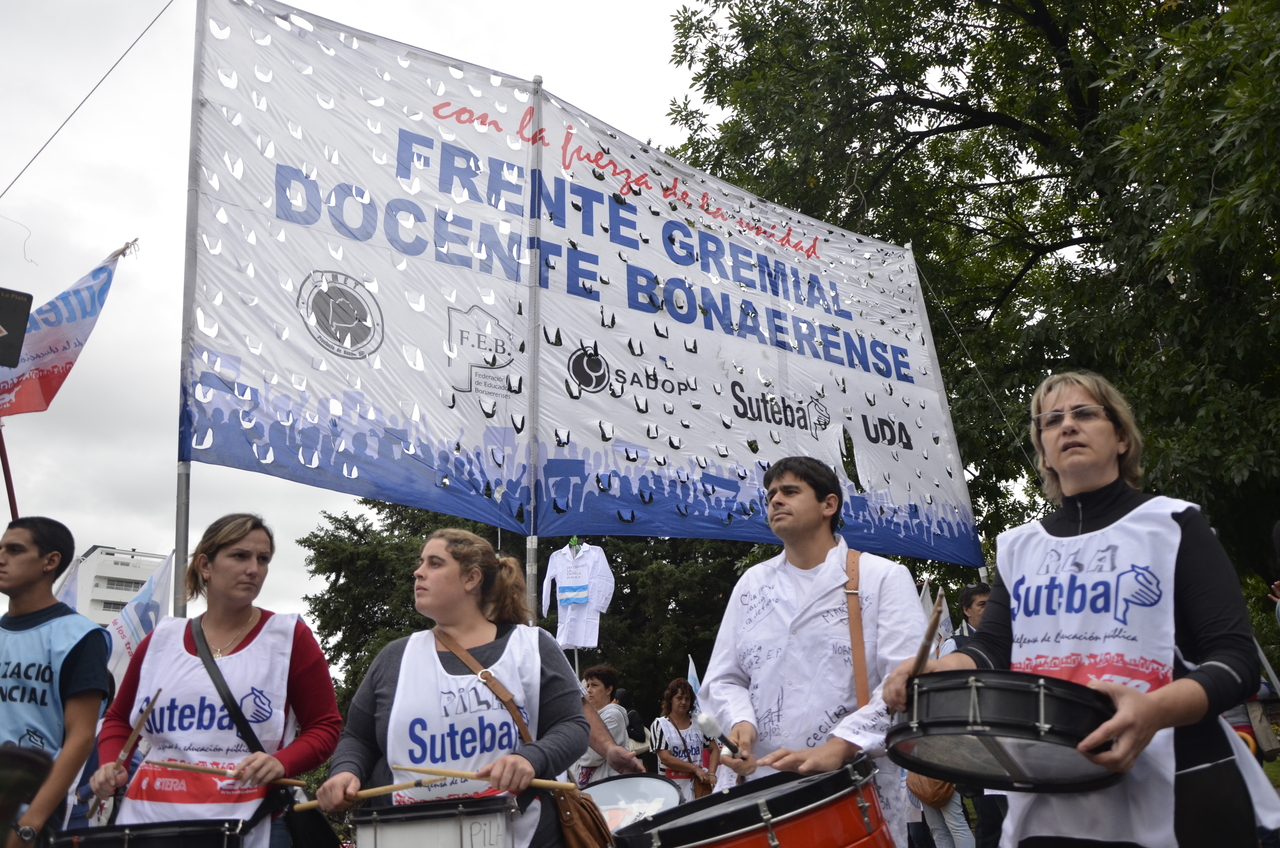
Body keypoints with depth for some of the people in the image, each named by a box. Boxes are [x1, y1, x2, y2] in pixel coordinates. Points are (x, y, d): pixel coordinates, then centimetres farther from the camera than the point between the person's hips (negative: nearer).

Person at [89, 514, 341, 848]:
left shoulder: (289, 638, -1)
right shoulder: (161, 641, 9)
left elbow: (325, 726, -1)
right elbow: (118, 718, 21)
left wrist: (282, 763, -19)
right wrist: (110, 765, 2)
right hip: (149, 819, 3)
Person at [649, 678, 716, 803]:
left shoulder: (698, 721, 11)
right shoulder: (660, 724, 0)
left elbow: (714, 749, 9)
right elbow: (665, 758, -7)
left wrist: (711, 774, -8)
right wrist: (695, 768, -11)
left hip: (699, 780, 3)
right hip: (673, 784, -3)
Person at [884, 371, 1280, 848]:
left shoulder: (1172, 524, 1)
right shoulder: (1018, 547, 12)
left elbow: (1236, 657, -6)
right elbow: (992, 647, 2)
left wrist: (1156, 709, -25)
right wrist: (932, 671, -20)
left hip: (1177, 796, -3)